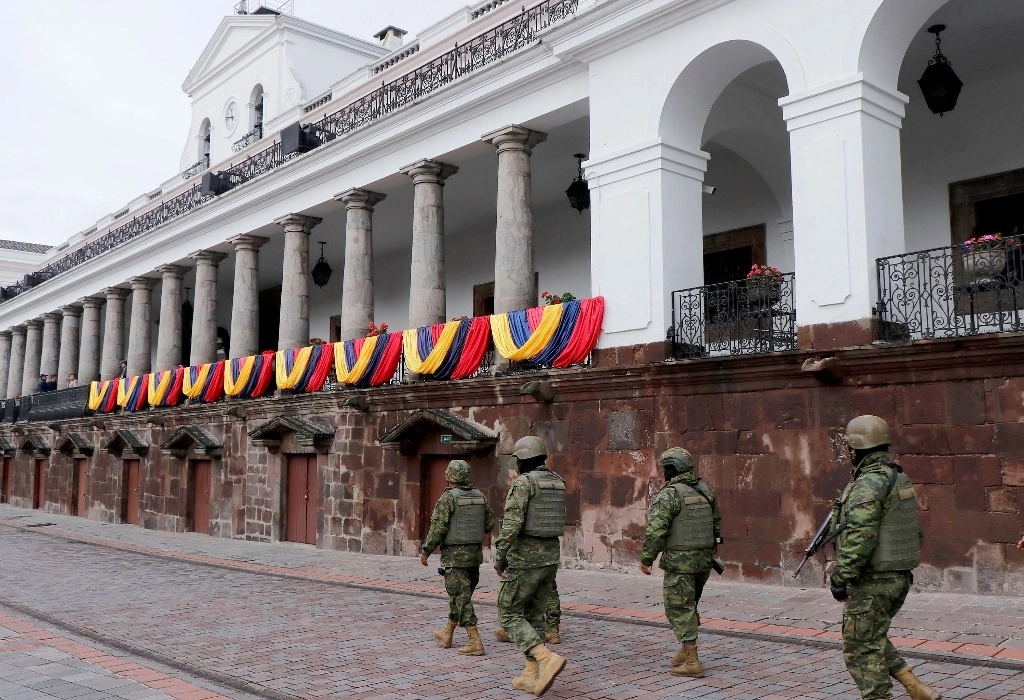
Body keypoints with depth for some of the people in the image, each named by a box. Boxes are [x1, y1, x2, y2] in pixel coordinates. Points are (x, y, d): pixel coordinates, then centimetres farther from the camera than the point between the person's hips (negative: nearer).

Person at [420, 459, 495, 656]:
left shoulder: (448, 498, -14)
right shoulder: (479, 496, 6)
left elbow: (438, 528, -17)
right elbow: (490, 523, 10)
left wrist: (426, 551, -6)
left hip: (455, 555, -7)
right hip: (475, 554, 7)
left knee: (461, 598, -3)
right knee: (460, 595, 18)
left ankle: (475, 642, -7)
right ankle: (447, 634, 33)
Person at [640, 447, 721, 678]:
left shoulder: (669, 494, -15)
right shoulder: (705, 490, 7)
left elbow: (655, 530, -20)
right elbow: (717, 524, 15)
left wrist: (646, 558, -11)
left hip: (679, 561, -7)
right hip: (704, 559, 7)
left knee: (679, 609, 1)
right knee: (689, 606, 22)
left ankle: (692, 662, 1)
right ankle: (686, 650, 29)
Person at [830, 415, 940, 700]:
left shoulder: (868, 483, -19)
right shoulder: (900, 478, 10)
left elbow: (859, 537, -26)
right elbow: (916, 530, 17)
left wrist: (841, 577, -20)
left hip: (872, 582, -10)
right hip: (900, 578, 10)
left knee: (861, 649, 2)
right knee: (874, 639, 24)